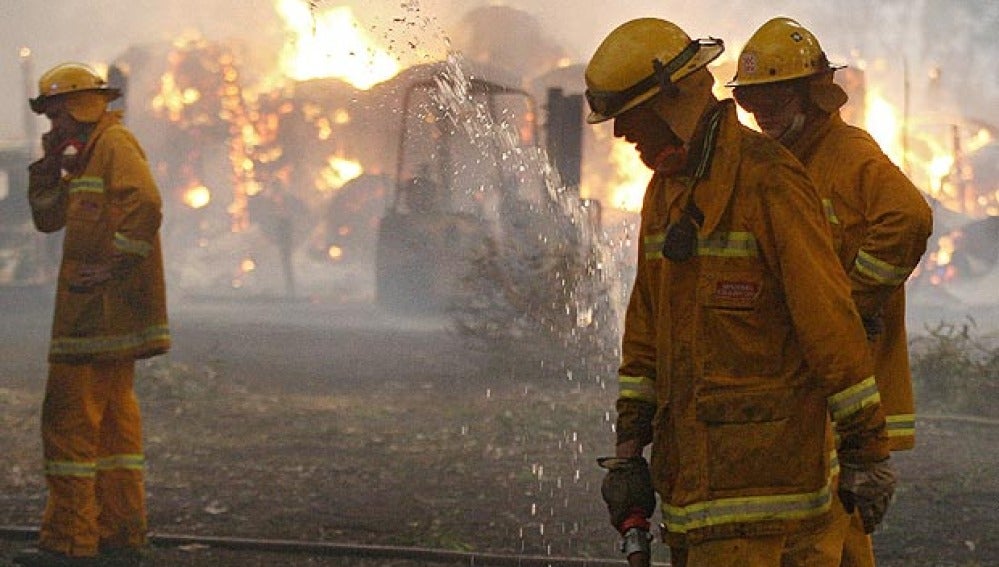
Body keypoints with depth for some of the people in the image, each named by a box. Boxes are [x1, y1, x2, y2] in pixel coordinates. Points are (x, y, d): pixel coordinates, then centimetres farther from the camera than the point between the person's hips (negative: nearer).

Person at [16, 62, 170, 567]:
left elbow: (145, 205, -25)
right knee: (113, 419, 12)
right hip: (106, 314, 11)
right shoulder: (88, 154, 22)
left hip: (100, 311, -11)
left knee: (69, 420, -10)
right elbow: (48, 218, 23)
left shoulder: (114, 144, -10)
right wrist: (49, 162, 10)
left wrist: (112, 267, -23)